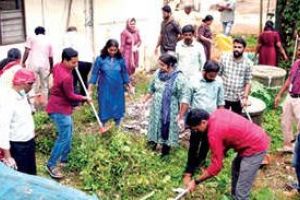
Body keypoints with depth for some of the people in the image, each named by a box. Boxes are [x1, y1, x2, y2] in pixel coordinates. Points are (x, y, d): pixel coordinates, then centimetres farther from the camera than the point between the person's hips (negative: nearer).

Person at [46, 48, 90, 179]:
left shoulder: (57, 66, -3)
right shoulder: (66, 77, -30)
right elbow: (70, 96, -19)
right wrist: (84, 98, -3)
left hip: (61, 106, 10)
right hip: (59, 109, -10)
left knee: (68, 133, 20)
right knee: (65, 137, -5)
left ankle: (64, 159, 33)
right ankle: (51, 165, 3)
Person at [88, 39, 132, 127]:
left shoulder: (120, 59, -4)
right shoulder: (100, 59, -10)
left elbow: (124, 73, 7)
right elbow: (94, 73, -8)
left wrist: (129, 86, 11)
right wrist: (90, 89, -11)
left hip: (117, 89, 2)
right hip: (104, 90, -2)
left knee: (118, 108, 12)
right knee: (104, 109, 6)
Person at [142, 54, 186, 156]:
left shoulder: (178, 77, -21)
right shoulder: (158, 73, -4)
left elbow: (182, 98, -18)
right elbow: (152, 88, 12)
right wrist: (145, 99, 20)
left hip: (170, 110, -5)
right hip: (156, 107, 5)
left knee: (167, 128, 8)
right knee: (155, 124, 21)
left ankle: (165, 150, 25)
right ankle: (153, 142, 44)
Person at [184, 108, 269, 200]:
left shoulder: (214, 133, -22)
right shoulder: (218, 113, 2)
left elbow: (216, 166, -17)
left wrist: (195, 182, -8)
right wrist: (222, 153, 8)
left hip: (256, 148, -10)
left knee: (241, 191, -7)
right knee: (236, 168, 30)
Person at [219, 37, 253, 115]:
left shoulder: (248, 63, -5)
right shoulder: (224, 58, -6)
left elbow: (248, 82, -1)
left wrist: (245, 97, -7)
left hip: (238, 98, 1)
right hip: (223, 96, 0)